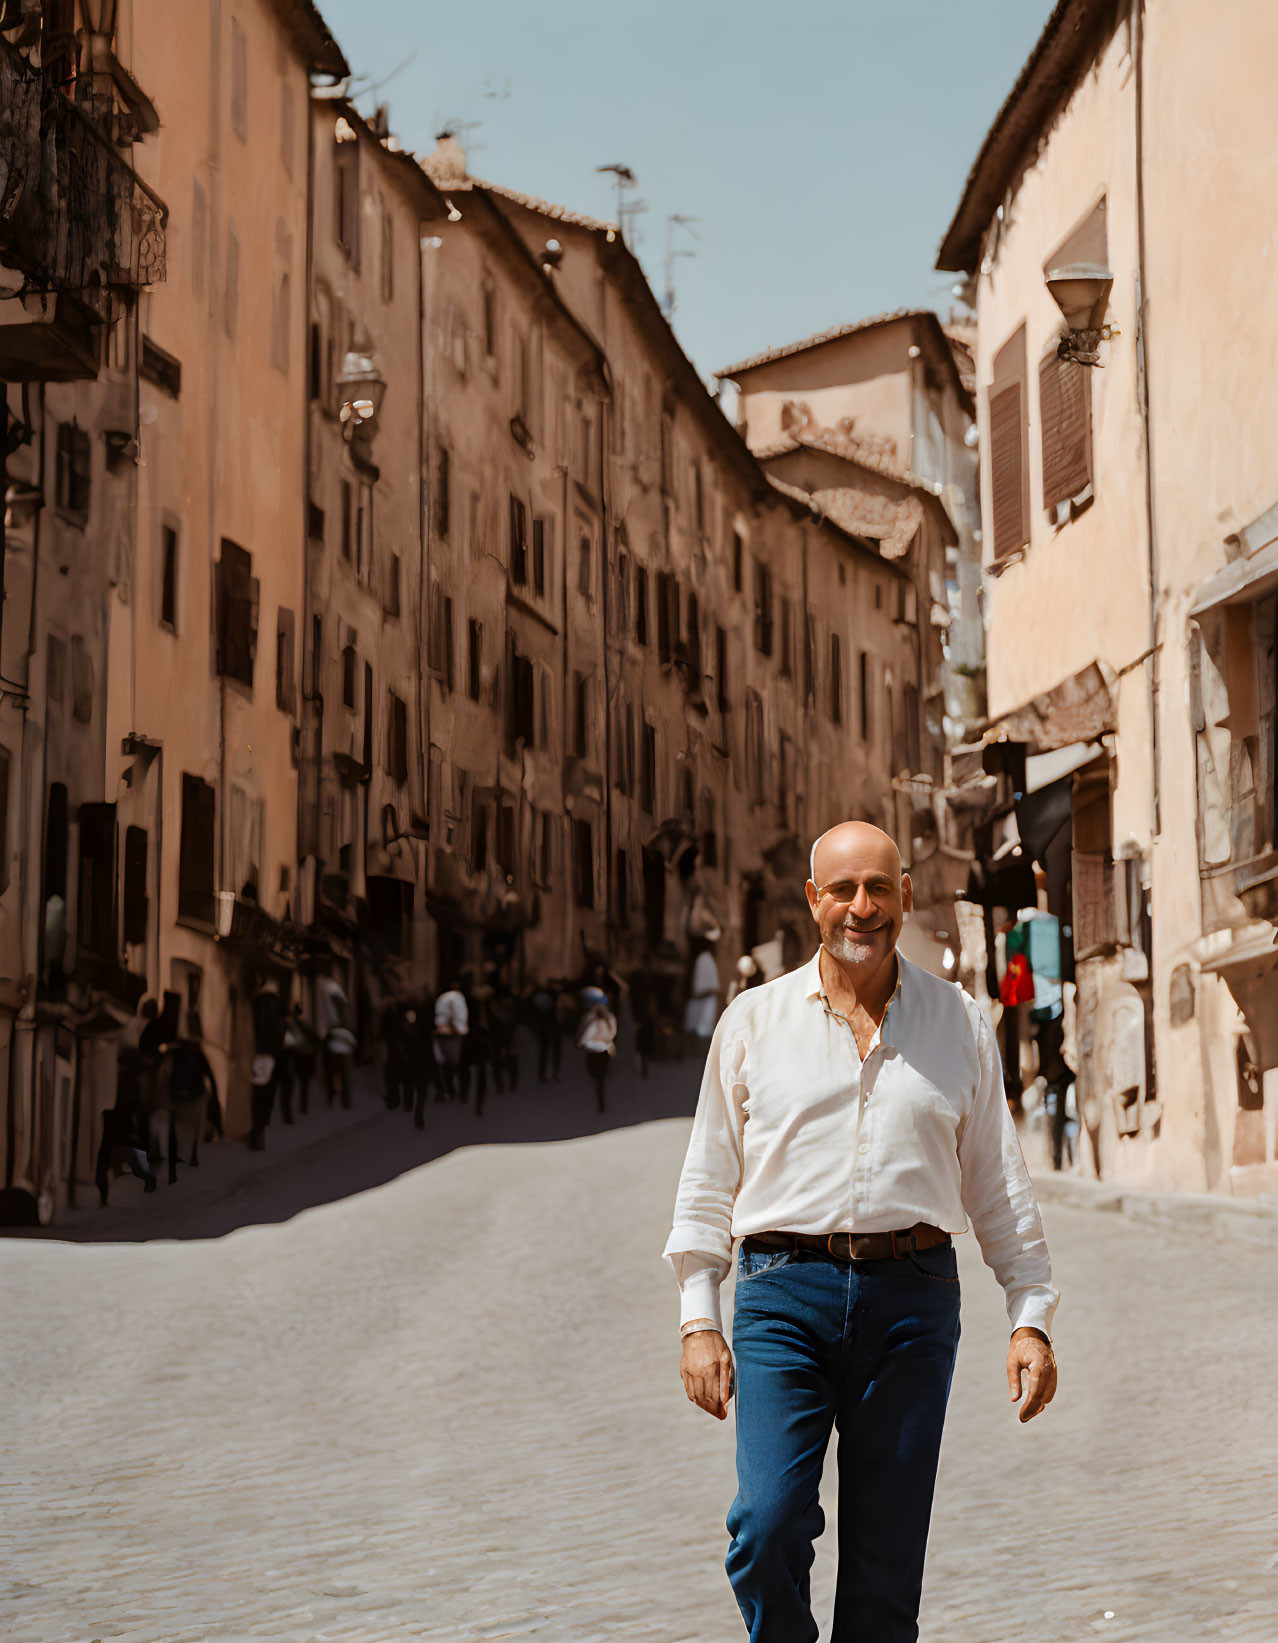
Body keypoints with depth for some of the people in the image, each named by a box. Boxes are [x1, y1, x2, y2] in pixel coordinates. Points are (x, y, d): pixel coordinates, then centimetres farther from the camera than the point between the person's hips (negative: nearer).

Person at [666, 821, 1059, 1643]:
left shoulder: (959, 1022, 11)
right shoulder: (754, 1020, 8)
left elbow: (999, 1181, 13)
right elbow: (709, 1180, 10)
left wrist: (1032, 1318, 6)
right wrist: (699, 1320, 3)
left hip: (913, 1296, 1)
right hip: (785, 1294, -1)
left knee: (888, 1554, 1)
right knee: (768, 1526, -15)